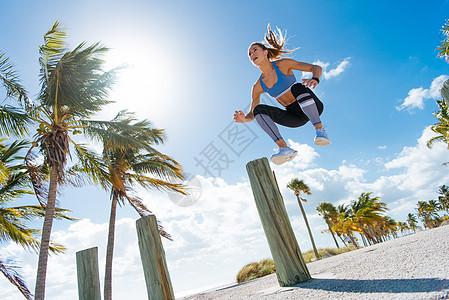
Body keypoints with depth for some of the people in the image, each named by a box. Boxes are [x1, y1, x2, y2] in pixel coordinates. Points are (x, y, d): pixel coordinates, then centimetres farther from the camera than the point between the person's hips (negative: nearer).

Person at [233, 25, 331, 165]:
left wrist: (315, 79, -31)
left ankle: (320, 129, -27)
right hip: (295, 118, 4)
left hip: (312, 108, -3)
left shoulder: (283, 64, -6)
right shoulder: (258, 86, 3)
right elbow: (252, 114, 5)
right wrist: (245, 118, -20)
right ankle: (283, 147, -31)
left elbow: (316, 67, -7)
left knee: (297, 88, -35)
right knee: (259, 110, -19)